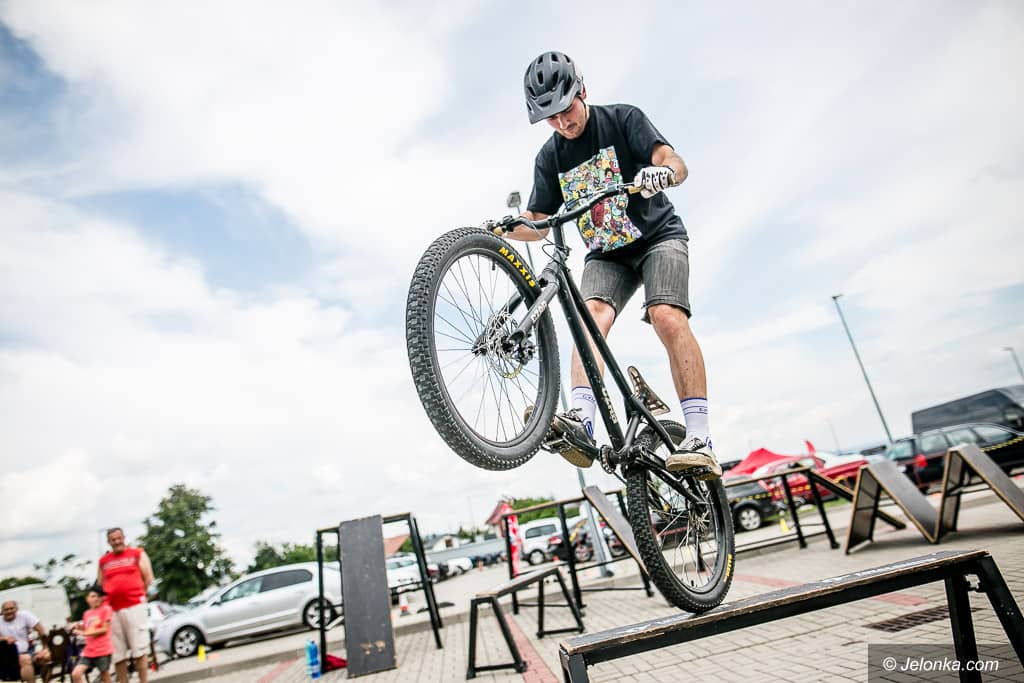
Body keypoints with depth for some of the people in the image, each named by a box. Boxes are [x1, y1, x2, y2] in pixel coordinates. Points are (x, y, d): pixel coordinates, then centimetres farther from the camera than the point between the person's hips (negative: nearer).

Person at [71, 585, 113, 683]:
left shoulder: (106, 609, -5)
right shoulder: (87, 613, 13)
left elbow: (105, 629, -11)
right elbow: (86, 631, 18)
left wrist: (84, 633, -12)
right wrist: (80, 628, -2)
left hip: (103, 650, -6)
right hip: (89, 651, 6)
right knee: (75, 674, -9)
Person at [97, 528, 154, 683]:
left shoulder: (137, 553, 6)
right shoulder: (103, 561, 15)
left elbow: (148, 578, 4)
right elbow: (100, 585, 19)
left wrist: (136, 595, 2)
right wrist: (109, 600, 6)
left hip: (134, 606, -4)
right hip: (112, 610, 4)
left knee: (139, 649, -3)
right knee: (117, 653, 6)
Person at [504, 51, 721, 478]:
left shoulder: (622, 119, -4)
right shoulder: (549, 158, 4)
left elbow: (675, 163, -17)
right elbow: (537, 223, 4)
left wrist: (661, 173, -41)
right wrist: (503, 230, -17)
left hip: (658, 235, -3)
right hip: (606, 253, 3)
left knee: (667, 317, -26)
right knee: (591, 316, -25)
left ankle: (700, 440, -27)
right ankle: (581, 421, -40)